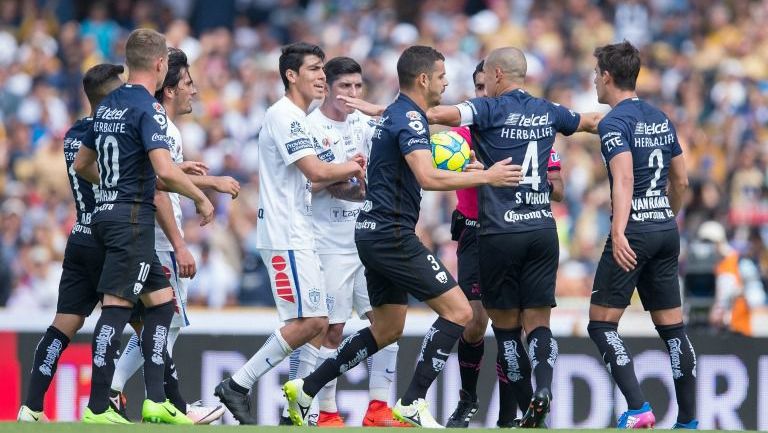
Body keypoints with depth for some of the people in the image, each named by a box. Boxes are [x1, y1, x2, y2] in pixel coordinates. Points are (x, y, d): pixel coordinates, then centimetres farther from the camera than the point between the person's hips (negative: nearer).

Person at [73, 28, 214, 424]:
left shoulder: (107, 105, 13)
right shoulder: (148, 108, -14)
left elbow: (82, 164, 22)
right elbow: (165, 170, -25)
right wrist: (201, 198, -11)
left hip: (106, 213, 9)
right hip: (132, 217, -9)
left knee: (161, 301, 13)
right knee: (117, 306, -9)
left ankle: (156, 401, 9)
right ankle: (97, 409, -10)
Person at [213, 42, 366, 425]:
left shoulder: (296, 118, 19)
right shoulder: (284, 116, -12)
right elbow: (315, 171, -20)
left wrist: (346, 172, 8)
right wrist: (353, 168, -3)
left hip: (298, 235, 10)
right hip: (285, 234, -10)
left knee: (317, 322, 8)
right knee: (307, 321, -14)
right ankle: (237, 386, -10)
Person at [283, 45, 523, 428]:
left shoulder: (395, 114, 16)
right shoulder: (410, 118, -16)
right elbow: (428, 178, -29)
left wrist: (460, 170, 16)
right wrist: (484, 177, -23)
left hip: (375, 234, 10)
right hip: (391, 234, -10)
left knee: (387, 329, 18)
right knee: (458, 311, -9)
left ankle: (305, 390, 17)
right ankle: (413, 404, -10)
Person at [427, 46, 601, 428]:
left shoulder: (490, 109, -5)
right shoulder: (547, 112, 11)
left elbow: (435, 114, -20)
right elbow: (592, 122, 31)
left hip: (500, 234, -4)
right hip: (543, 230, 4)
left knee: (505, 324, 7)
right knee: (537, 322, 3)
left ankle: (521, 407, 3)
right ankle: (543, 386, -22)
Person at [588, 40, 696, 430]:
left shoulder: (614, 123, -10)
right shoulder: (660, 119, 14)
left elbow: (624, 179, -23)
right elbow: (680, 180, 20)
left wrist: (618, 232, -33)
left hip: (634, 233, -7)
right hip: (666, 230, 7)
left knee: (601, 324, -3)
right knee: (672, 328, 9)